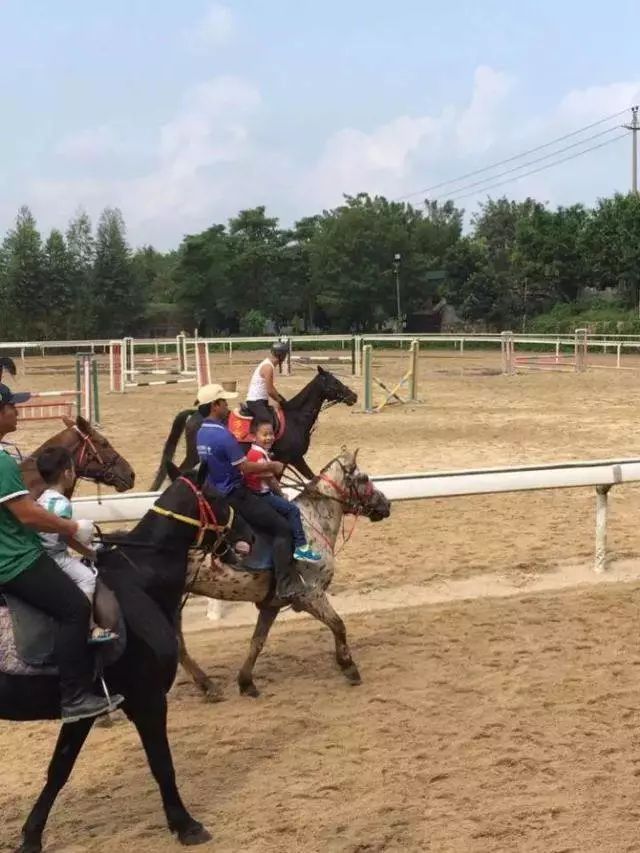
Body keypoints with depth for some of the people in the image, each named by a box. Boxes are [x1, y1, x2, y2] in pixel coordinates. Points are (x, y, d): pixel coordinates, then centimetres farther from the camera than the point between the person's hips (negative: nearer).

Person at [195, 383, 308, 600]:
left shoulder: (201, 433, 7)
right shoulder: (223, 435, -23)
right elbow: (245, 467, -22)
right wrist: (272, 466, -7)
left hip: (216, 494, 10)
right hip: (234, 495, -10)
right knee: (281, 527, -10)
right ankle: (286, 584, -16)